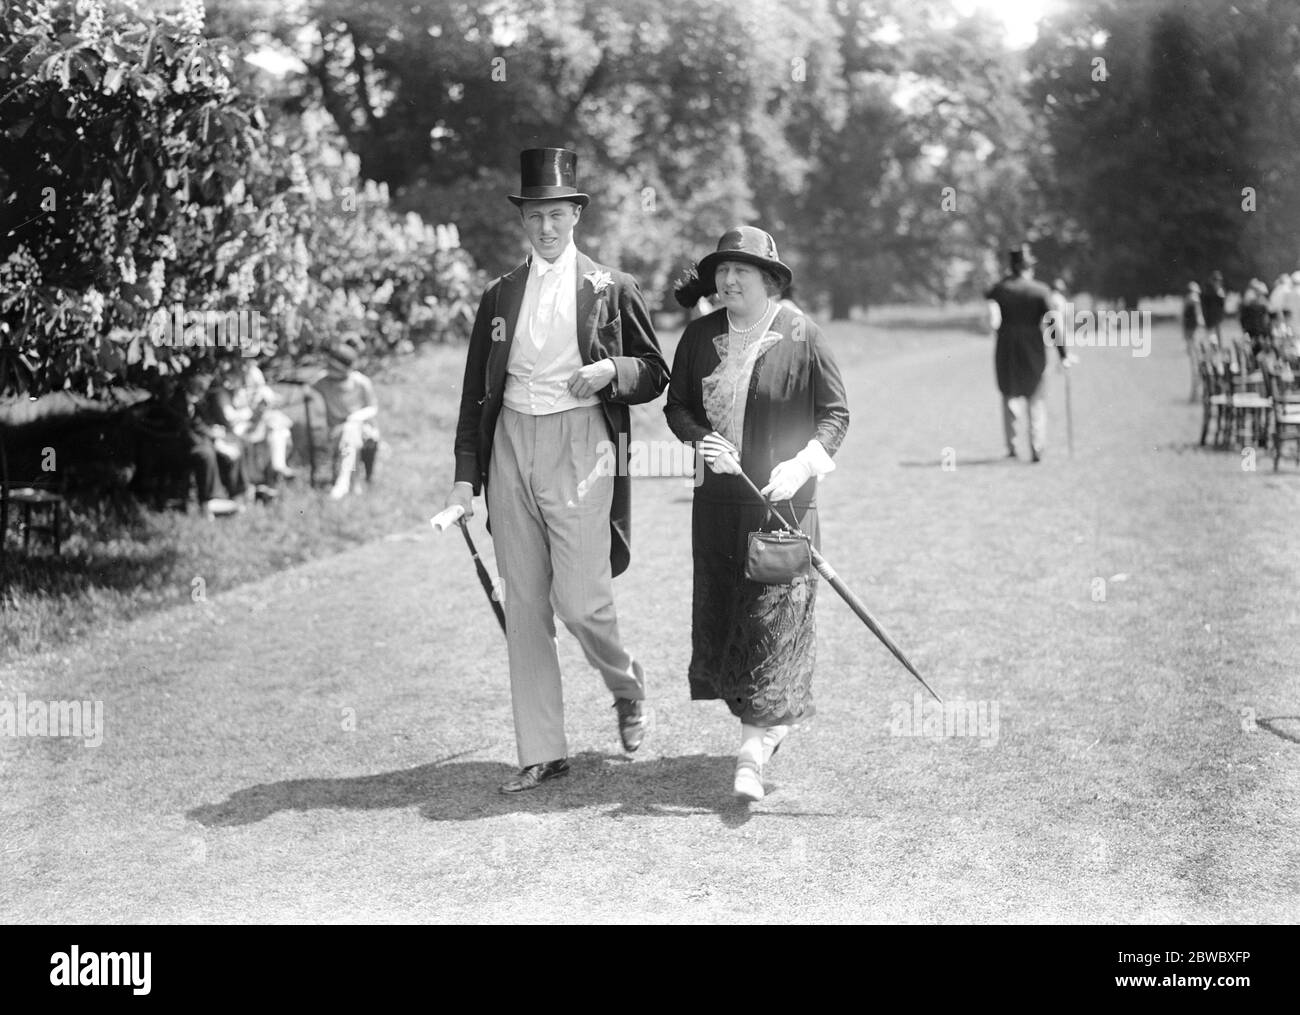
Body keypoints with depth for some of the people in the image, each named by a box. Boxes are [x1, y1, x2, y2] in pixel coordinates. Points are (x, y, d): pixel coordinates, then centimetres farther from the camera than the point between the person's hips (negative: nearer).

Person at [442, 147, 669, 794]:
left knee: (579, 599, -12)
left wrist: (611, 370, -11)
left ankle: (628, 687, 21)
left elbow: (655, 375, 10)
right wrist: (465, 475, 7)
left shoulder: (610, 289, 5)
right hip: (510, 444, 4)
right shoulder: (500, 296, 13)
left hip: (580, 444, -3)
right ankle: (542, 753, 10)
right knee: (523, 606, 3)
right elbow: (476, 393, 15)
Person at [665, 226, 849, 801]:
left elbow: (835, 414, -2)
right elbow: (676, 406, 13)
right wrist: (700, 441, -8)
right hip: (717, 499, 5)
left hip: (782, 500, -5)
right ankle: (775, 718, 30)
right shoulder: (700, 337, 7)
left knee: (772, 617, -7)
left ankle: (752, 752, -6)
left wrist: (800, 466, -16)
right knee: (719, 610, 9)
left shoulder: (802, 337, -5)